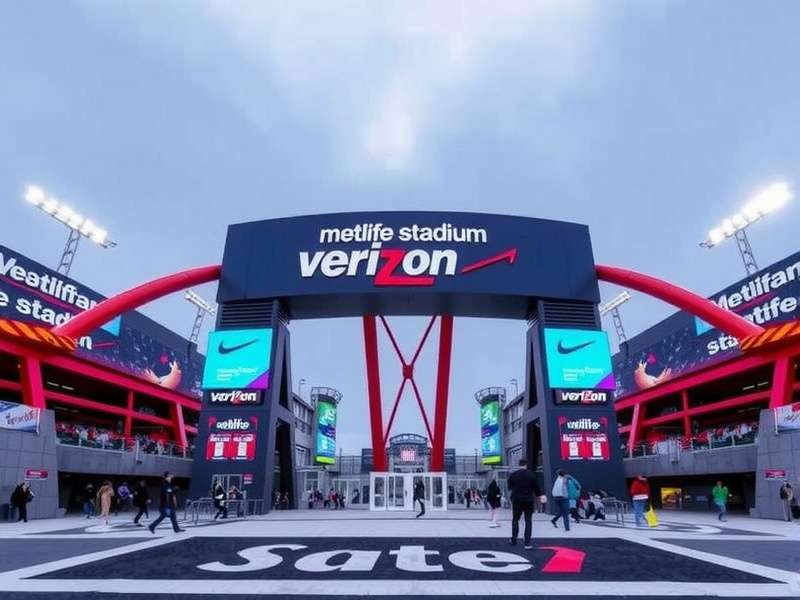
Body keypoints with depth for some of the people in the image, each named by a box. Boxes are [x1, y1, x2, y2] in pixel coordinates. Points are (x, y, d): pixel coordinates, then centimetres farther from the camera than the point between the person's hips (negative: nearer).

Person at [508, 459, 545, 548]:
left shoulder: (513, 475, -3)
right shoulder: (531, 474, -5)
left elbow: (509, 487, 7)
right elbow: (536, 487, 1)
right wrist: (539, 495, 19)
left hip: (516, 500, 1)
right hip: (528, 500, -1)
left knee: (515, 520, 16)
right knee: (528, 521, 5)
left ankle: (513, 540, 18)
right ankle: (527, 543, -2)